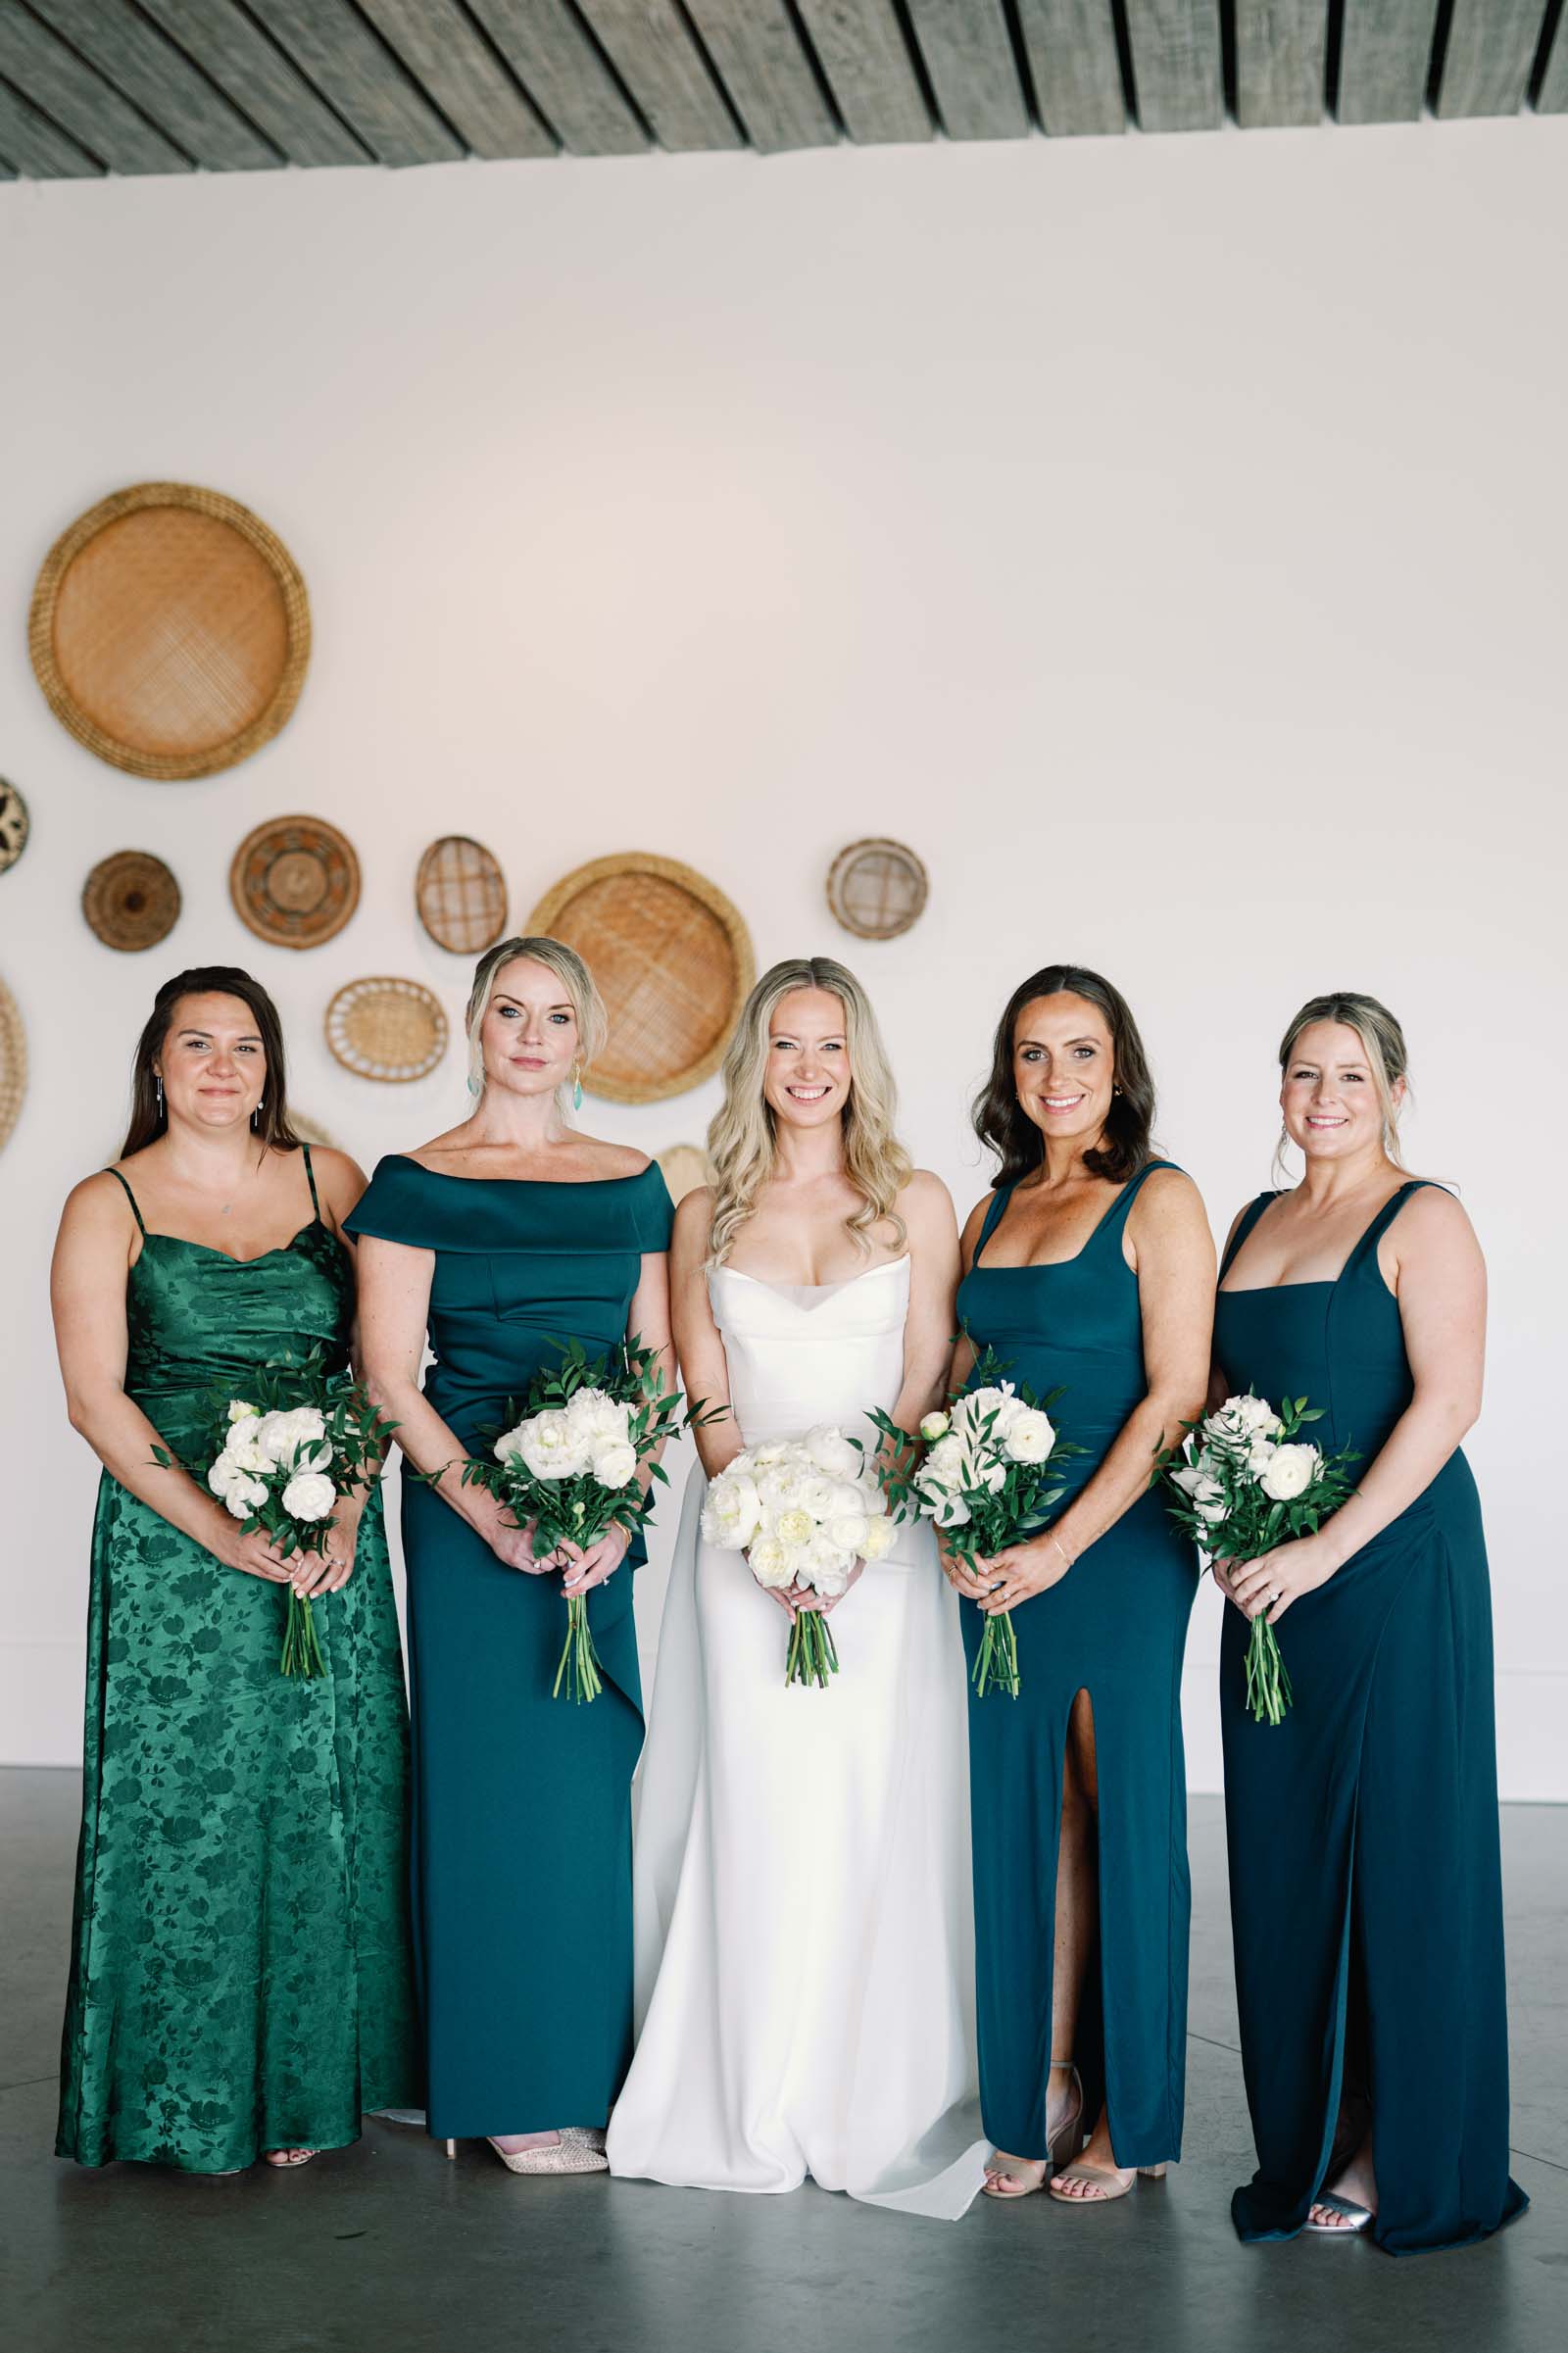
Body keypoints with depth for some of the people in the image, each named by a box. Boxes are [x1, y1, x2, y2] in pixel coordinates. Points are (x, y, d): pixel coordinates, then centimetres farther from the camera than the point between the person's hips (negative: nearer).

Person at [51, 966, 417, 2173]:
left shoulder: (329, 1179, 7)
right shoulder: (107, 1207, 0)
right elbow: (97, 1399, -6)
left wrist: (347, 1511, -9)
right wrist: (223, 1535, -15)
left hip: (330, 1541, 2)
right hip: (173, 1546, -2)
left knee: (322, 1799, 5)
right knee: (188, 1800, 1)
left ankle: (306, 2081, 20)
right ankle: (193, 2098, 16)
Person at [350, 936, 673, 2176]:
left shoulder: (633, 1183, 9)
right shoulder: (416, 1184, -1)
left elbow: (660, 1366, 7)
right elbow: (390, 1377, -5)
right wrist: (490, 1514, -15)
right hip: (471, 1507, -3)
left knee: (599, 1776, 6)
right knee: (498, 1776, 0)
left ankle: (598, 2066, 20)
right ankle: (516, 2087, 12)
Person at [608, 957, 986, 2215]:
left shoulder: (917, 1202, 4)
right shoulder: (707, 1214, 8)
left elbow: (928, 1384, 0)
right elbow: (705, 1399, 5)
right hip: (743, 1538, 1)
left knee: (870, 1799, -2)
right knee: (752, 1801, 0)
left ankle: (869, 2098, 11)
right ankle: (752, 2104, 11)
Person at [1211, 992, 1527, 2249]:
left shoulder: (1422, 1220, -7)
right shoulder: (1256, 1221, 14)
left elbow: (1447, 1402, -16)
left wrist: (1327, 1550, -20)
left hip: (1393, 1564, -6)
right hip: (1273, 1573, 7)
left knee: (1396, 1844, 1)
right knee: (1284, 1848, 9)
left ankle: (1403, 2154, 13)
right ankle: (1307, 2137, 22)